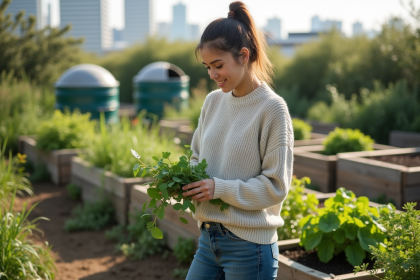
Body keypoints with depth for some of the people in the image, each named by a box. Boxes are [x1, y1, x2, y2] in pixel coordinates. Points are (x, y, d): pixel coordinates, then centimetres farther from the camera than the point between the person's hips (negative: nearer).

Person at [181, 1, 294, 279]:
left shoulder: (272, 108, -12)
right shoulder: (213, 101, 6)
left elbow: (275, 186, -13)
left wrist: (219, 188, -19)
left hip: (249, 245, -6)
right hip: (208, 237, 6)